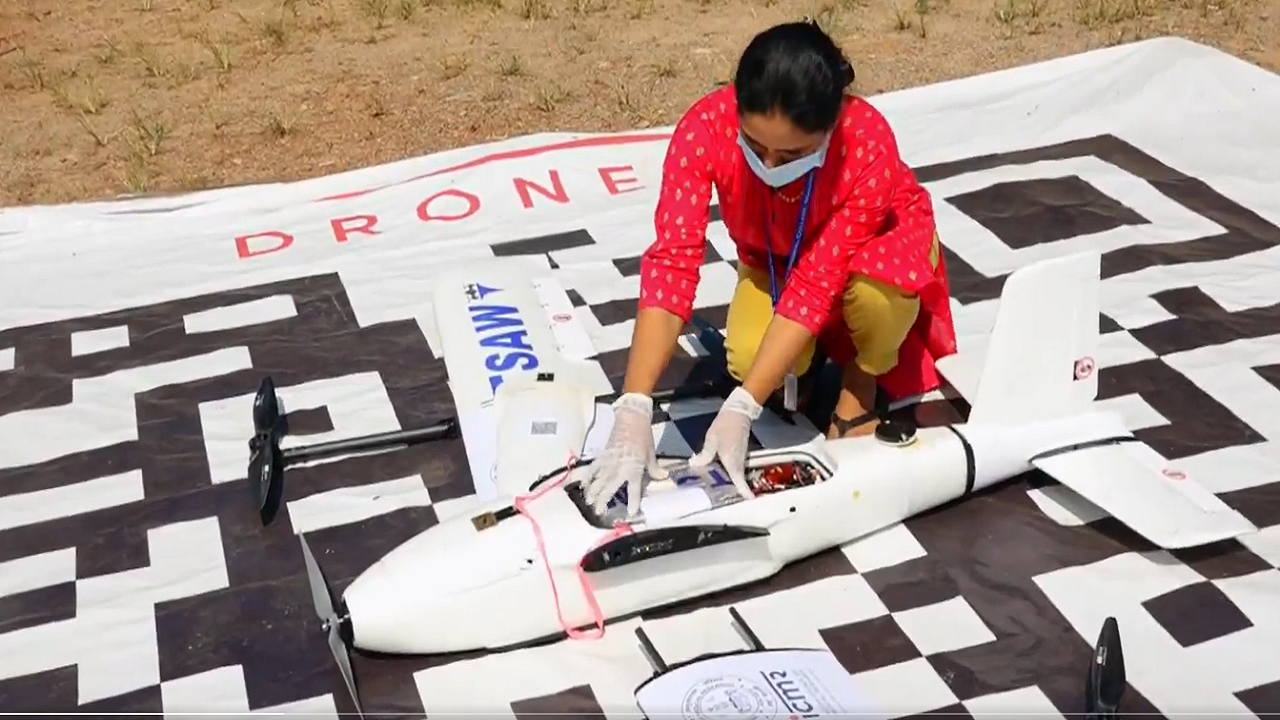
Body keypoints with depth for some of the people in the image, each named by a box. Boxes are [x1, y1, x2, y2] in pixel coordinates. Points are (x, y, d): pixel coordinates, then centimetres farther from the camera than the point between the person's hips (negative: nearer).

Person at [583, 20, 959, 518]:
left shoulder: (869, 146, -39)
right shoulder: (706, 127, -34)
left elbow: (817, 281, -37)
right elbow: (672, 260, -39)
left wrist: (740, 409, -42)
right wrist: (633, 410, -47)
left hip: (875, 242, -1)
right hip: (774, 259, 2)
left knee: (878, 289, -37)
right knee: (749, 359, -28)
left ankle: (862, 379, -3)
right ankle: (825, 351, 8)